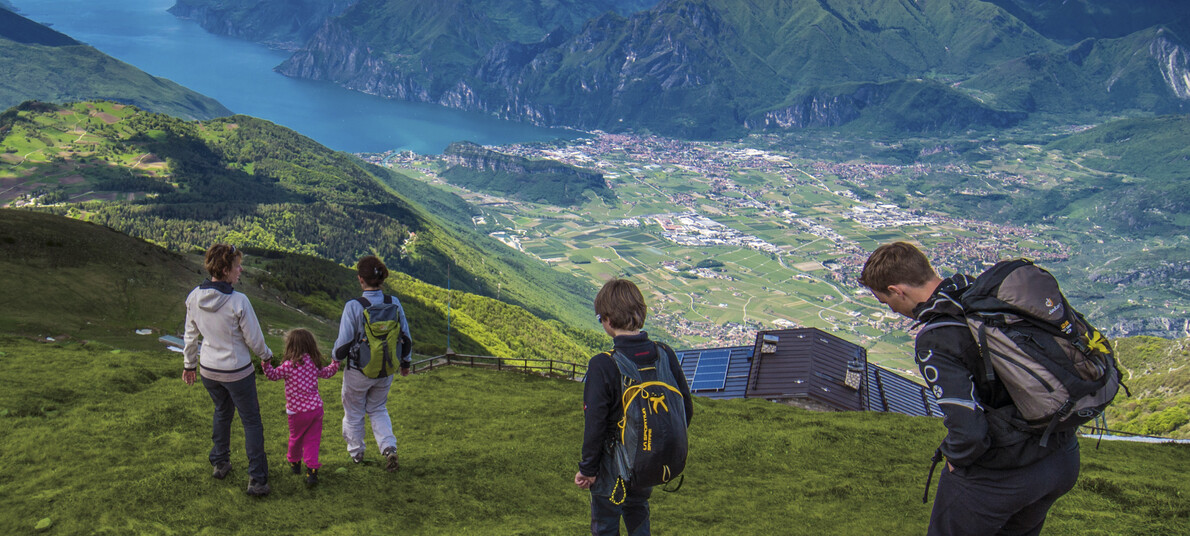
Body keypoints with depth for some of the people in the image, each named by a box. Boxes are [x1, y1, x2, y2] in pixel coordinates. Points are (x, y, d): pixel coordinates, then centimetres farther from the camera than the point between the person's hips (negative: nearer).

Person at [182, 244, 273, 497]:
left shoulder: (194, 297, -8)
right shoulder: (238, 301, -26)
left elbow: (191, 335, 5)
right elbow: (254, 339, -15)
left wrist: (189, 364, 20)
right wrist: (267, 355, 6)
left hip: (208, 371, 6)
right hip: (237, 372, -6)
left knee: (222, 412, 28)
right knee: (251, 421, 7)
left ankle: (220, 463, 42)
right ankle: (257, 480, 9)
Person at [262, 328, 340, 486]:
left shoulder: (289, 365, -15)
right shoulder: (314, 363, 1)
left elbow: (273, 375, -5)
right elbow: (326, 373, 18)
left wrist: (266, 363, -3)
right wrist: (335, 363, 33)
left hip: (297, 411, -3)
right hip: (316, 408, 3)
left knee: (296, 438, 20)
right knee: (312, 440, 7)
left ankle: (294, 462, 42)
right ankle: (312, 470, 0)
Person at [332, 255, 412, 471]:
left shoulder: (353, 307, -22)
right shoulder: (394, 303, -10)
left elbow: (343, 343, -15)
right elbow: (406, 337, -1)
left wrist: (335, 359, 6)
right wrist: (405, 362, 15)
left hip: (359, 372, -4)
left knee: (354, 411, 21)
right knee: (378, 409, 25)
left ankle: (356, 452, 39)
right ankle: (389, 449, 6)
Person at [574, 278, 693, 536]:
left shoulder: (603, 366, -25)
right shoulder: (665, 356, -9)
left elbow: (594, 424, -20)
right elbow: (686, 409, 0)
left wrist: (587, 469, -7)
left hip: (613, 466, -5)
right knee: (638, 515, 29)